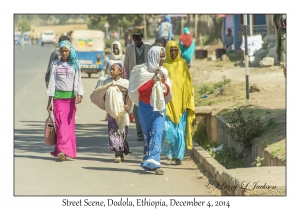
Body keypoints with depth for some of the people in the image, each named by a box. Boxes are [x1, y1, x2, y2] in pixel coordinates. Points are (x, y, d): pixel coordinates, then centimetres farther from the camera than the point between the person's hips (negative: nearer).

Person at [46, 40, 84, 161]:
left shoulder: (74, 65, 8)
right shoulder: (55, 64, 8)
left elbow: (78, 81, 4)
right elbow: (52, 82, 8)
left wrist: (79, 95, -14)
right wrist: (49, 101, 4)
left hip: (71, 97, 1)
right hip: (58, 97, -1)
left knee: (69, 124, 0)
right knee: (61, 124, -10)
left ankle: (67, 152, 2)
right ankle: (63, 150, -17)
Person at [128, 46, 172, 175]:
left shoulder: (163, 72, 9)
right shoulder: (142, 71, -5)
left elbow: (167, 92, 10)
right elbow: (140, 90, -11)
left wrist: (163, 81, -7)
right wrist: (153, 81, -16)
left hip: (159, 107, 3)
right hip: (146, 107, -3)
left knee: (157, 133, -11)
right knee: (148, 135, 4)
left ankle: (153, 162, -18)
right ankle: (149, 162, 13)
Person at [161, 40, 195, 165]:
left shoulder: (183, 64, 7)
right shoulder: (164, 64, 4)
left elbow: (188, 83, 9)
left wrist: (188, 102, 2)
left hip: (180, 102, 1)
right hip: (167, 102, -1)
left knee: (180, 130, 0)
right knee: (167, 129, -8)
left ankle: (178, 156, 7)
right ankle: (169, 155, 6)